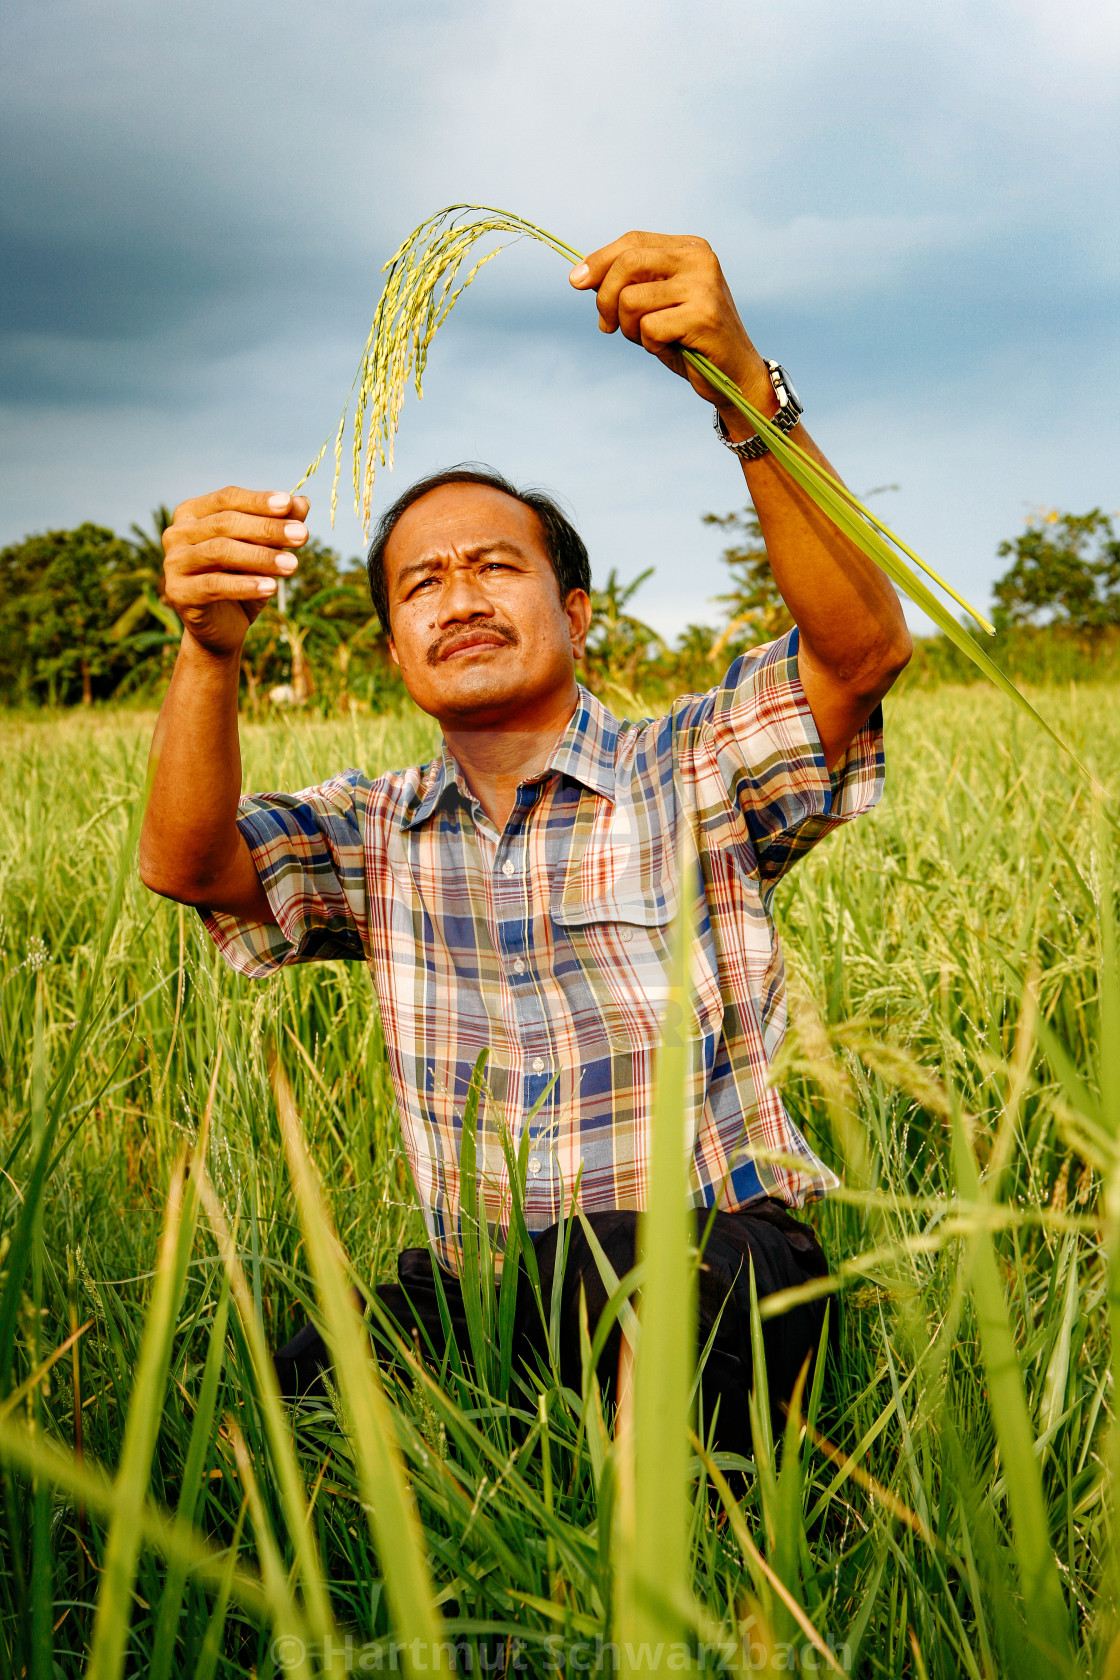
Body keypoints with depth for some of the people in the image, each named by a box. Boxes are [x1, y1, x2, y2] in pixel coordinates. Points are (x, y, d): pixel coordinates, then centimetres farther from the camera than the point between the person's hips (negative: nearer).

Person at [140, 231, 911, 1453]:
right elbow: (186, 862, -6)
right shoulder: (373, 835, 11)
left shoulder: (693, 771, 1)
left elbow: (864, 645, -17)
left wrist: (744, 386, -31)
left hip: (711, 1269, -2)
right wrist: (209, 645, -25)